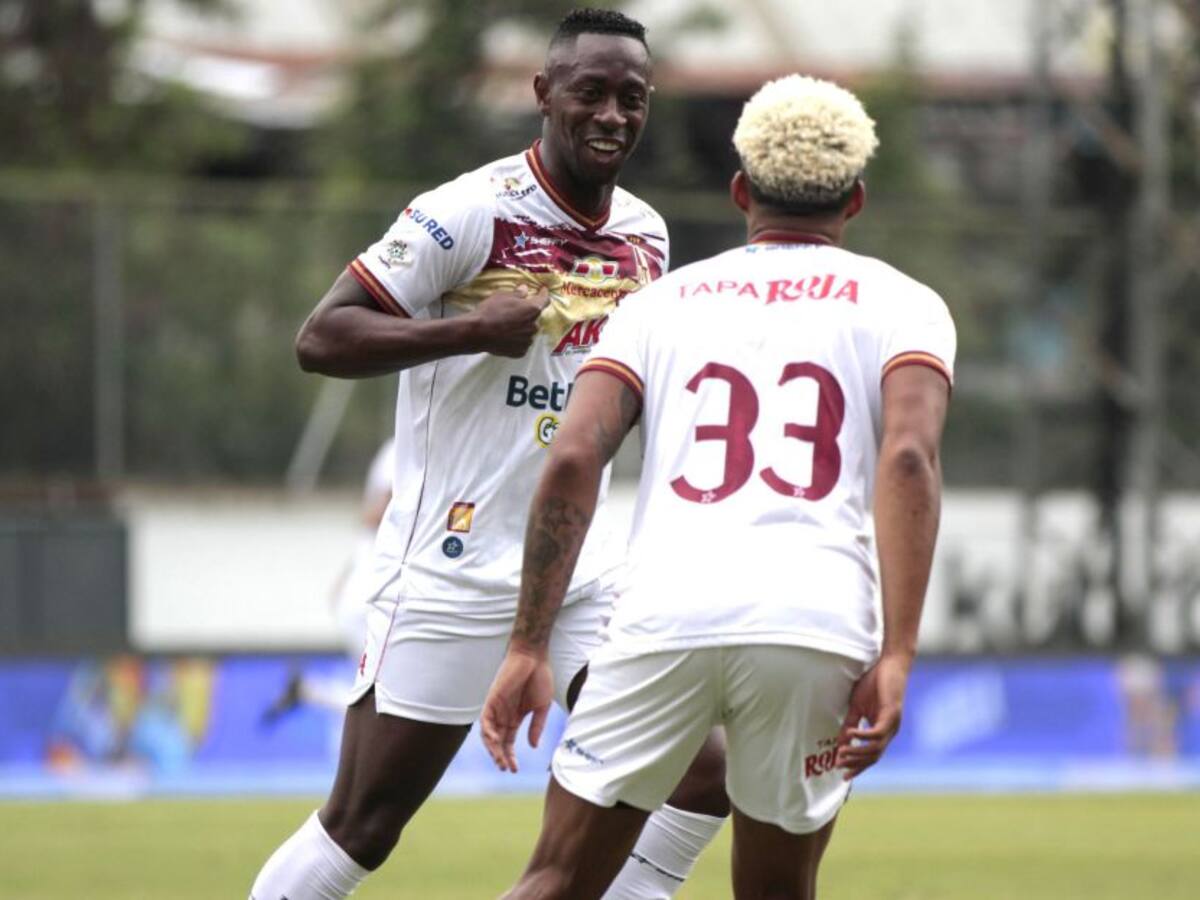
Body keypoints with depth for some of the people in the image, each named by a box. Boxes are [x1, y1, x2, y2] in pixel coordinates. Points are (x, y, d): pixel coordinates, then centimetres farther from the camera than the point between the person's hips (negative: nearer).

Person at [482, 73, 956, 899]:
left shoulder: (663, 301, 21)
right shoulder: (899, 304, 15)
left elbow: (573, 461, 7)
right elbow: (908, 457, -4)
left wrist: (528, 647, 7)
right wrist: (897, 654, -9)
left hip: (666, 615, 1)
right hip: (818, 623, -1)